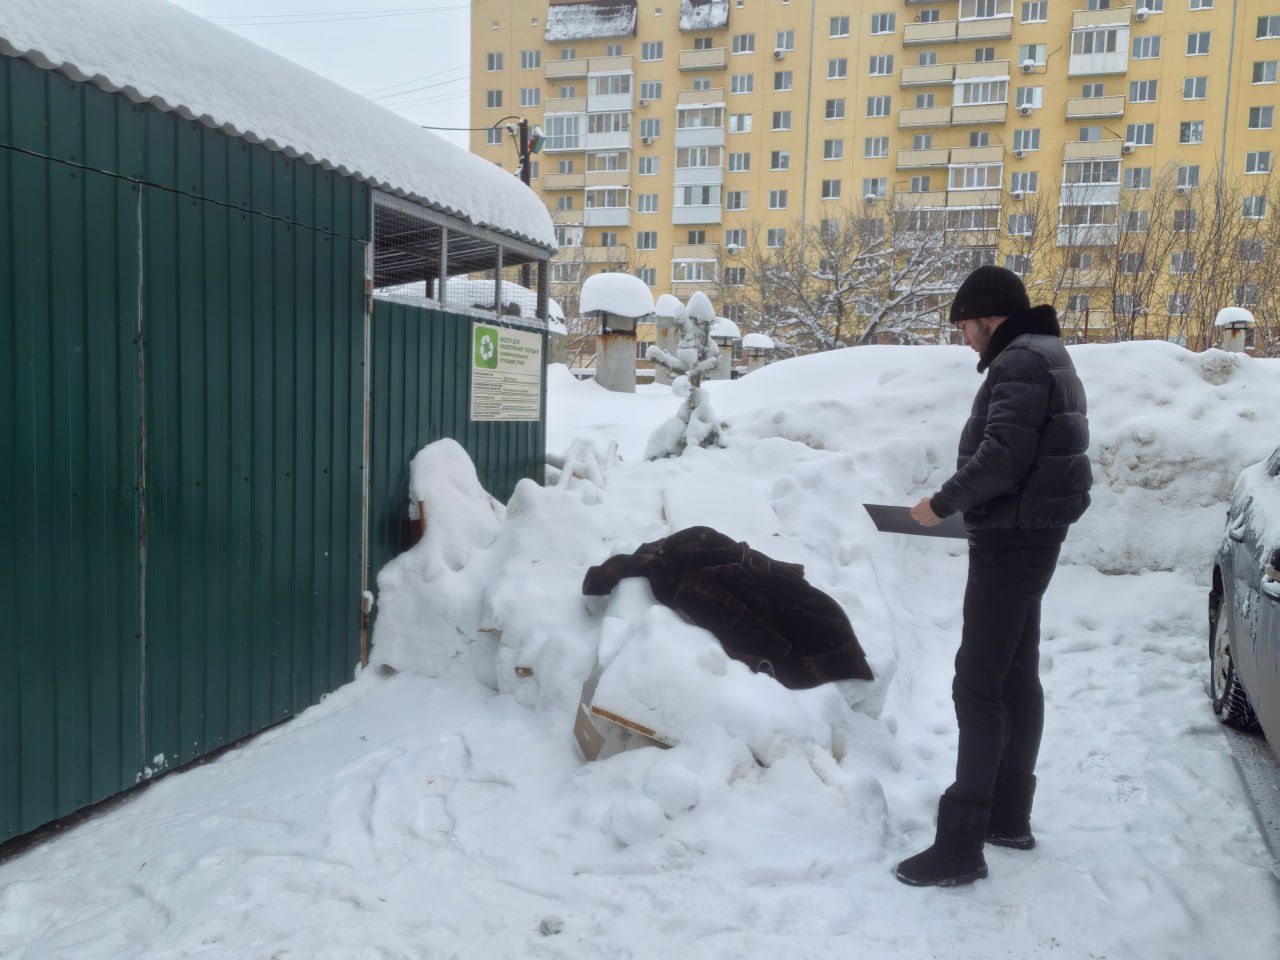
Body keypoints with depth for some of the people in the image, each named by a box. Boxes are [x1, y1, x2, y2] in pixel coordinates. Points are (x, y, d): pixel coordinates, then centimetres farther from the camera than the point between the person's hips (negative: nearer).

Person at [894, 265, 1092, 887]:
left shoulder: (1021, 362, -17)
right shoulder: (1043, 358, 17)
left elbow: (1000, 458, -25)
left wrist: (942, 502, -13)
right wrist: (964, 504, 12)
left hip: (1011, 541, -11)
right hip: (1025, 537, 11)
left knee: (979, 686, -9)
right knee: (1016, 679, 15)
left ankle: (961, 845, -4)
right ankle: (1009, 816, 27)